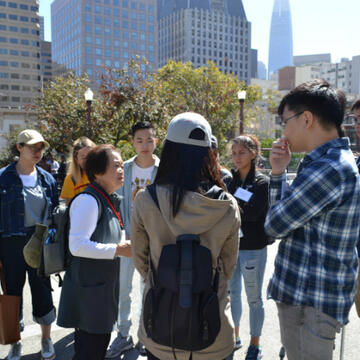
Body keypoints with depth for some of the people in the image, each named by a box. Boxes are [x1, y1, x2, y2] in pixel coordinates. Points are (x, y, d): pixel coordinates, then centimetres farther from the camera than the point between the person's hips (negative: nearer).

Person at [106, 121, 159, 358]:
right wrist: (123, 233, -3)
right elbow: (119, 202, 4)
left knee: (148, 288, 11)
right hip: (127, 235, 2)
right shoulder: (125, 169, 1)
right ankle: (123, 335, 25)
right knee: (122, 286, 8)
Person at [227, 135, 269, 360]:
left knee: (254, 297, 9)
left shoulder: (263, 182, -7)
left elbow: (252, 213, -20)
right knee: (232, 293, 17)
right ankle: (235, 337, 36)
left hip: (253, 248, -4)